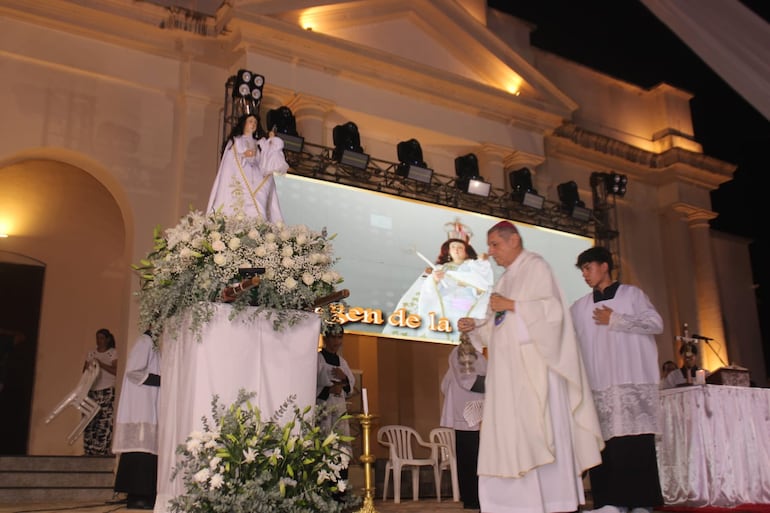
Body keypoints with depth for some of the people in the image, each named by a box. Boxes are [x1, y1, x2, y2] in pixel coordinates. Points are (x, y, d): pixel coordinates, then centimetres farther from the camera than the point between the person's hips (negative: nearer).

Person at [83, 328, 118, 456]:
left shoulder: (113, 353, 3)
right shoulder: (91, 353, 15)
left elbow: (115, 371, -7)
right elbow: (84, 371, 14)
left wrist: (101, 364, -15)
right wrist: (89, 367, -8)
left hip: (106, 391, -4)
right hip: (91, 391, 4)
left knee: (104, 422, -9)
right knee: (89, 420, -3)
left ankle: (103, 452, -8)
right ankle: (89, 452, 2)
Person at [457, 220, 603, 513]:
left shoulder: (536, 266, 0)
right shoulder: (507, 278, 22)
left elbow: (552, 309, -13)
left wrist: (511, 305, -13)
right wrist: (475, 327, 7)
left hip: (533, 365, -7)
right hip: (508, 370, 8)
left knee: (538, 434, -8)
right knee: (509, 435, 1)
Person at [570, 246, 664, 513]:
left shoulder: (631, 294, 9)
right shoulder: (579, 308, 19)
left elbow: (656, 323, -3)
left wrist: (615, 320, -4)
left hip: (632, 381, -3)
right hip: (599, 384, 3)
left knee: (635, 442, -8)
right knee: (605, 443, -5)